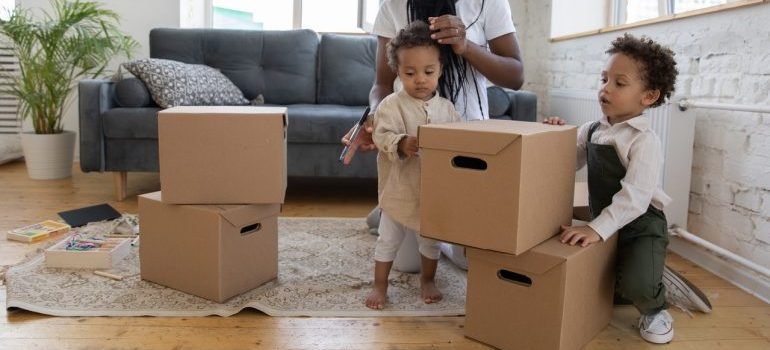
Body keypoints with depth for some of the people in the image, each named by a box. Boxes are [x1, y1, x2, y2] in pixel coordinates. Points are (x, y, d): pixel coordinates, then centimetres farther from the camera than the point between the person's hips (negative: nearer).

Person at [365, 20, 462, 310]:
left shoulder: (446, 107, 0)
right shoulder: (391, 105, -12)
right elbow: (382, 136, -22)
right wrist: (402, 144, -40)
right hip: (399, 189, -3)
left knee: (431, 240, 18)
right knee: (388, 240, 10)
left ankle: (427, 280, 41)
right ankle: (380, 286, 27)